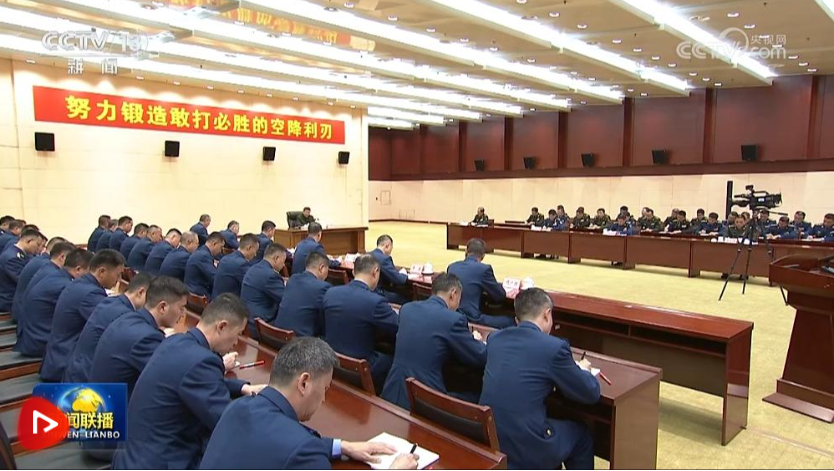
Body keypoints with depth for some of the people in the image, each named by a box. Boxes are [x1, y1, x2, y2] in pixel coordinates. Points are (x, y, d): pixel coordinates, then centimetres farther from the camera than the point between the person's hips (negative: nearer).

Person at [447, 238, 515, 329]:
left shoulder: (452, 267, 8)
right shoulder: (484, 268, -10)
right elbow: (500, 296, 0)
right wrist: (498, 285, 21)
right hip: (472, 318, -7)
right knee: (510, 322, 7)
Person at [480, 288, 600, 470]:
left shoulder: (495, 338, 4)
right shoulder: (555, 346, -13)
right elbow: (591, 394, -1)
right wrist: (582, 370, 19)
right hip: (525, 448, -6)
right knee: (581, 434, 24)